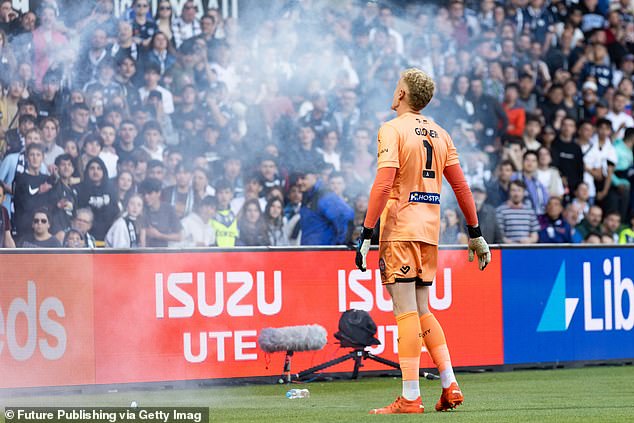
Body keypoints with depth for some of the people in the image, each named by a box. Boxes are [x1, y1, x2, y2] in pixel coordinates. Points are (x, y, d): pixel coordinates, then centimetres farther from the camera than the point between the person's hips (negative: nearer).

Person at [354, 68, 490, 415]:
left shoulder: (392, 130, -6)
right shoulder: (440, 134, 13)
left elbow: (384, 183, -17)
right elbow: (460, 185, 14)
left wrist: (366, 233, -17)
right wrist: (475, 233, 20)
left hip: (399, 230, -6)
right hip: (429, 231, 6)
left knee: (406, 312, -7)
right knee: (422, 312, 15)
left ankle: (410, 398, -9)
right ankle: (450, 386, 6)